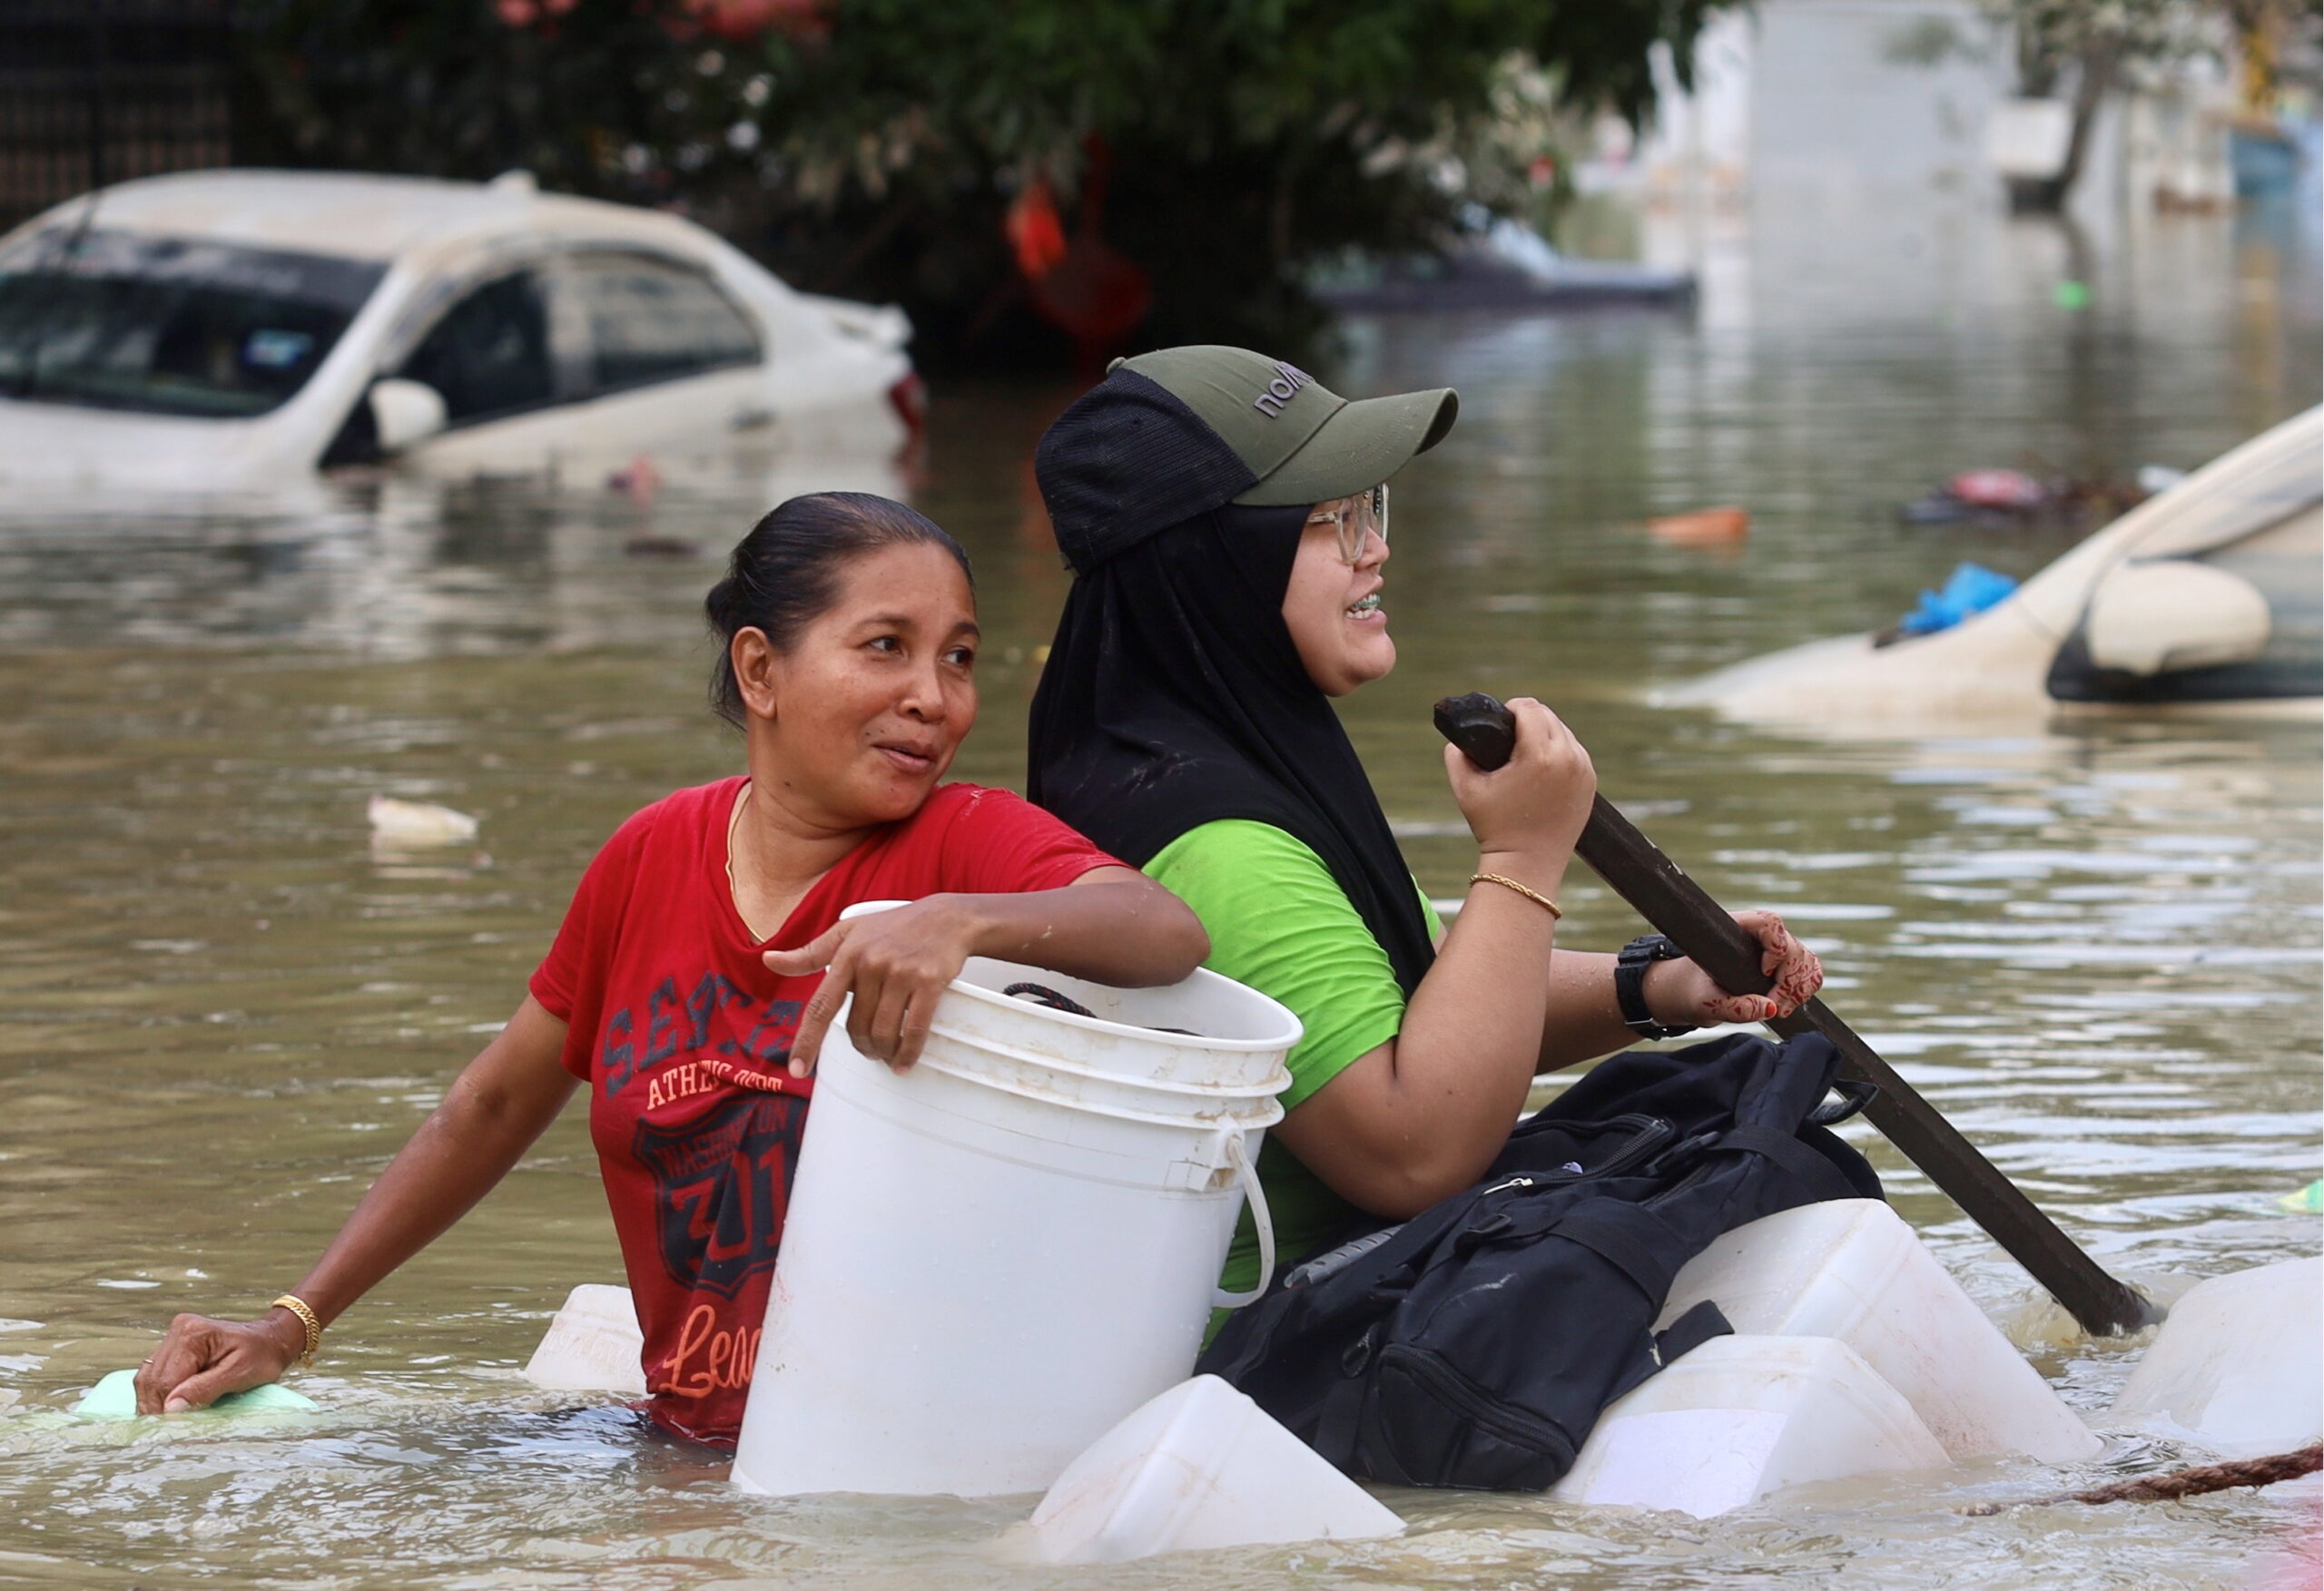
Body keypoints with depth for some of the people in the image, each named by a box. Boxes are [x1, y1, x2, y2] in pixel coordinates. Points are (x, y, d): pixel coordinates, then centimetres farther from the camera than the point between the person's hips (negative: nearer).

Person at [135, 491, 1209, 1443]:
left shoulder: (969, 843, -6)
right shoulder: (653, 859, 7)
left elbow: (1169, 932, -26)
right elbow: (491, 1110, 20)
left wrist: (961, 922, -43)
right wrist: (292, 1324, 18)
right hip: (694, 1464, 5)